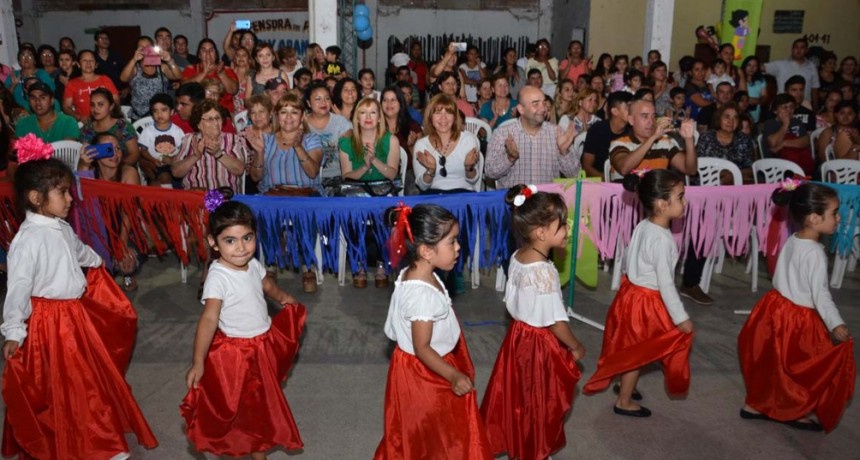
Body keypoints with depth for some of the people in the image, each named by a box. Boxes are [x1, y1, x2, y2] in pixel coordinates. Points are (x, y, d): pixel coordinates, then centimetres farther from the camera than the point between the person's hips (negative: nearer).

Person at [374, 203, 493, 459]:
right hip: (426, 371, -9)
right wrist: (453, 376, -21)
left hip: (425, 367, 9)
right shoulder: (423, 295, -34)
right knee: (431, 435, 13)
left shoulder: (413, 274, -5)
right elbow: (422, 348, -27)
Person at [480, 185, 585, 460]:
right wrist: (575, 347, -7)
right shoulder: (544, 272, -29)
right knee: (536, 403, 13)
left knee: (516, 396, 23)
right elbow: (555, 322, -22)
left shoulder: (517, 258, -4)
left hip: (517, 335, 8)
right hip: (539, 344, -8)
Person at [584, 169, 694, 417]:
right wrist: (681, 318, -16)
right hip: (645, 302, -8)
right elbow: (665, 284, -25)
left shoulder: (644, 226, -1)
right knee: (637, 351, 9)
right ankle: (624, 402, 26)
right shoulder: (662, 240, -27)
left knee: (633, 349, 25)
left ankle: (625, 385, 45)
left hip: (633, 292, 8)